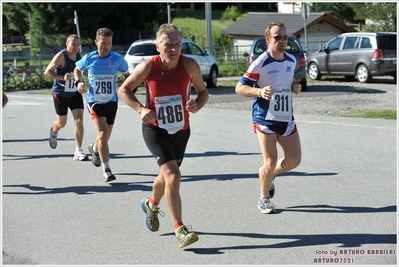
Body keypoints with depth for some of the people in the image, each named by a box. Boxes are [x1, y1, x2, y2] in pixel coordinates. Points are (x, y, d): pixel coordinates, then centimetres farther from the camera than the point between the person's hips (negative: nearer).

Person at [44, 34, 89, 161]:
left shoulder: (80, 56, -1)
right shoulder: (61, 56, -18)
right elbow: (47, 72, -19)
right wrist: (63, 77, -32)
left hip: (75, 94, 4)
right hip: (60, 94, -4)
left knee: (79, 120, -12)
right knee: (62, 123, 11)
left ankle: (78, 151, -10)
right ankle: (54, 132, 49)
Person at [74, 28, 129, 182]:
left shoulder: (118, 59, -7)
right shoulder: (89, 59, -7)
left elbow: (126, 74, 9)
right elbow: (77, 69, 13)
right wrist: (78, 82, -5)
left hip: (111, 102, 2)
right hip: (94, 101, -2)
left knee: (105, 136, 17)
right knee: (103, 134, -19)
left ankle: (95, 148, 53)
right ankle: (106, 169, -12)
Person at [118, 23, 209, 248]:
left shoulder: (190, 65, -13)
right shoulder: (148, 67, -17)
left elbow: (203, 91, 0)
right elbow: (124, 90, -3)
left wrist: (198, 104, -22)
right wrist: (140, 109, -19)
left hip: (181, 131, 4)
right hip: (155, 129, -4)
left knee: (167, 175, 22)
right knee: (173, 176, -20)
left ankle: (152, 205, 55)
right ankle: (180, 230, -13)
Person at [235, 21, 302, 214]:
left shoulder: (291, 60, 5)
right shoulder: (260, 63, -14)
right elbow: (239, 88, -11)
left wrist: (295, 86, 1)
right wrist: (260, 92, -27)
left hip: (286, 118, 6)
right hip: (265, 118, -6)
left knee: (294, 160, 4)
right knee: (270, 162, -7)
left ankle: (269, 176, 34)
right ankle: (264, 199, 17)